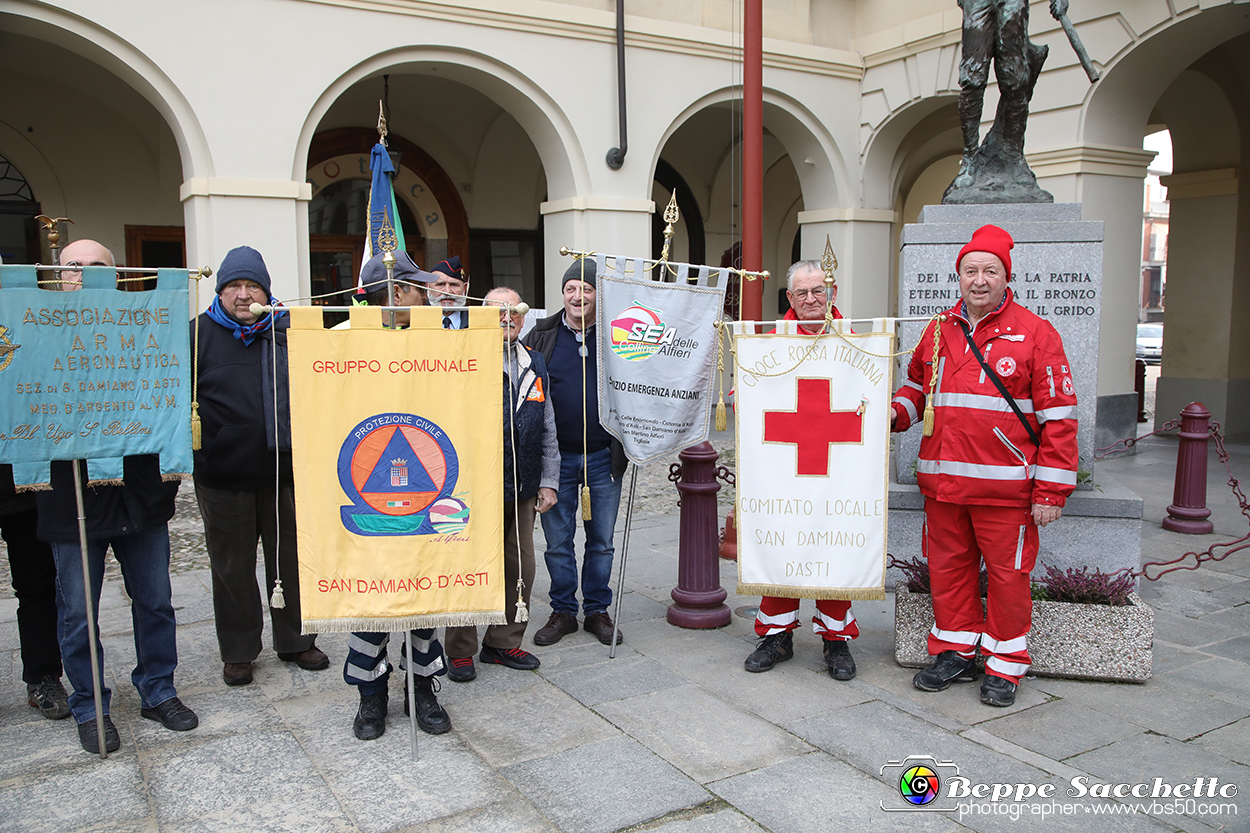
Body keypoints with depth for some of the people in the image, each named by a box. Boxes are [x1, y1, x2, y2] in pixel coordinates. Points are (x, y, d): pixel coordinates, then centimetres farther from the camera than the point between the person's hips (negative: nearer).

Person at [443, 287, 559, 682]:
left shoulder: (534, 365, 13)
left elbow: (548, 430, 17)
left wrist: (548, 481, 11)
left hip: (522, 489, 6)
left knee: (519, 568, 11)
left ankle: (504, 642, 27)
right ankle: (461, 651, 17)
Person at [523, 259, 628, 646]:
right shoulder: (542, 335, 1)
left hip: (603, 457, 0)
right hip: (557, 457, 0)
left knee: (602, 540, 10)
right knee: (558, 541, 8)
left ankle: (597, 611, 24)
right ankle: (563, 611, 23)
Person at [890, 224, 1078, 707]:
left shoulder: (1035, 333, -4)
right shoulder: (939, 331, 10)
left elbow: (1058, 417, -5)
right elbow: (917, 386, 25)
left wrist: (1051, 491, -9)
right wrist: (897, 413, 2)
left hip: (1005, 486, -4)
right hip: (942, 481, 4)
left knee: (1007, 573, 4)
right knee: (948, 567, 12)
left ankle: (1005, 665, 21)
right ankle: (955, 652, 29)